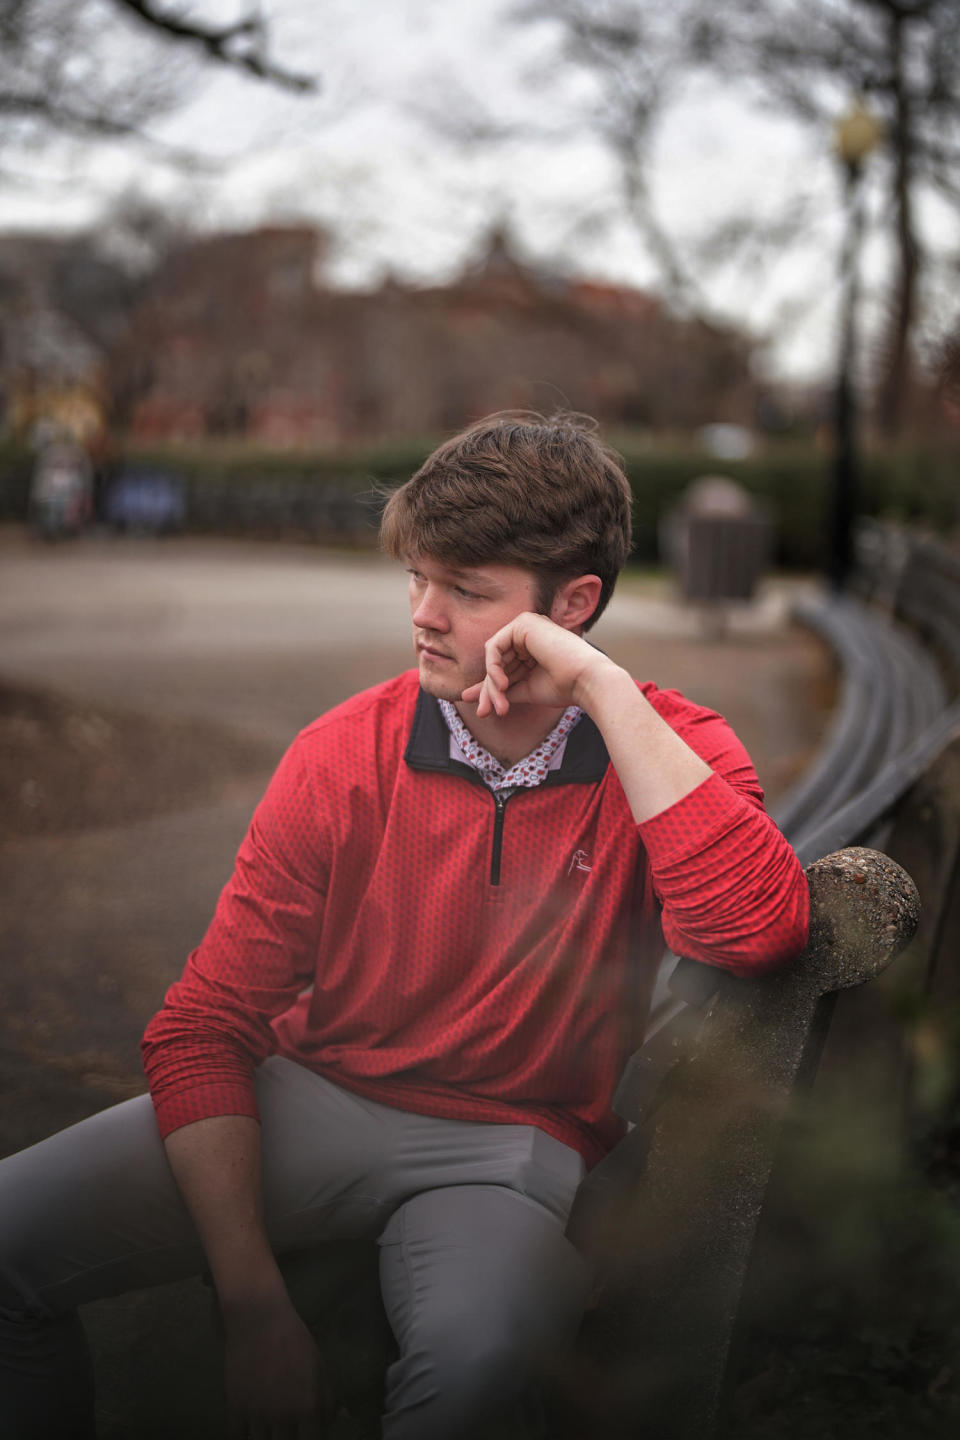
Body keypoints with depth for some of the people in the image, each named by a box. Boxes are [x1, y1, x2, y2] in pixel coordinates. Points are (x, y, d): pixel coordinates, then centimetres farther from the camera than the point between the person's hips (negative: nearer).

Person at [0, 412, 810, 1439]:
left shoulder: (667, 756, -8)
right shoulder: (343, 756, -6)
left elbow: (759, 932, -31)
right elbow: (201, 1029, -5)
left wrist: (606, 693, -28)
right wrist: (253, 1303, -15)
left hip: (507, 1147, -2)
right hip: (312, 1094, 2)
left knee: (476, 1350, -36)